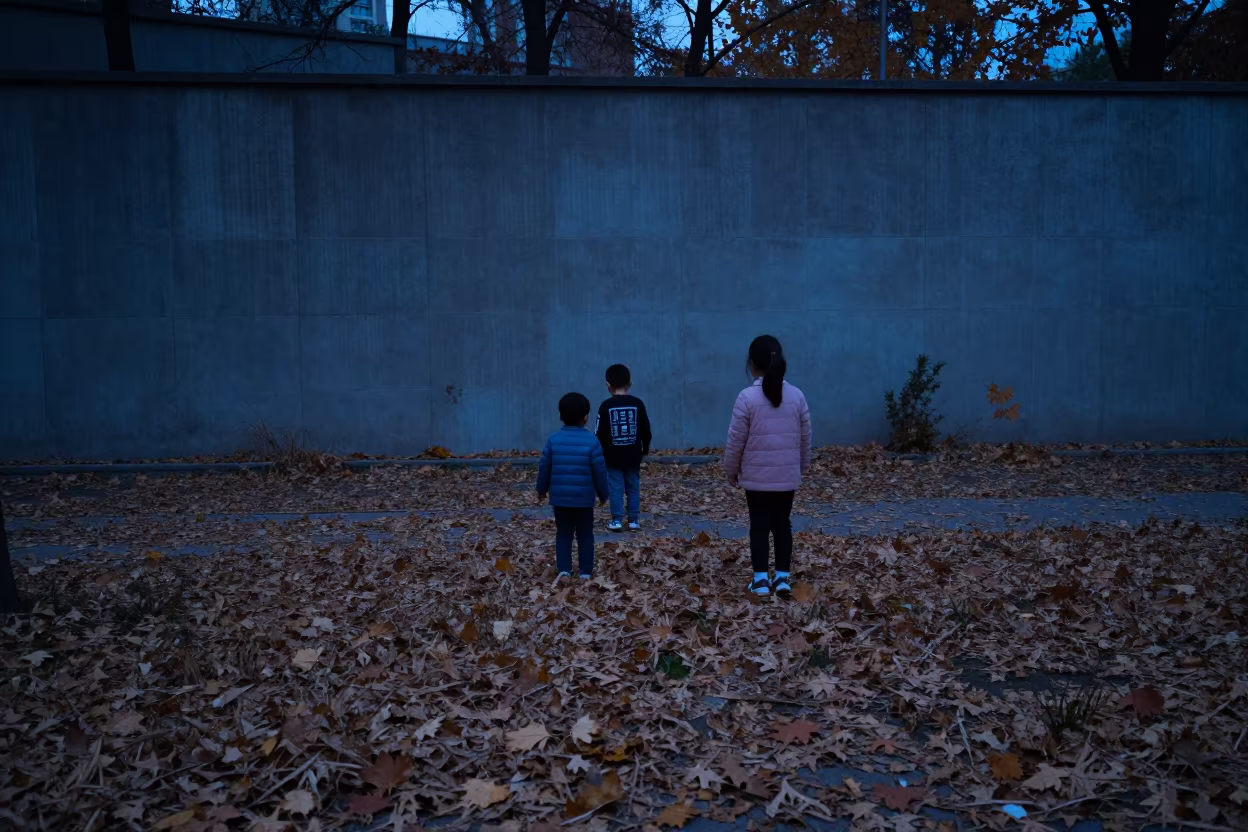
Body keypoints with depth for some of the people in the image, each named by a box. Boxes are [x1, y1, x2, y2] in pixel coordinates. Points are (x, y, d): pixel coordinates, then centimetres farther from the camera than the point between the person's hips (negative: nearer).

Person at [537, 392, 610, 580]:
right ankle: (586, 572, 10)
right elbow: (600, 471, -5)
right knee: (585, 535, 9)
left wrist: (542, 489, 19)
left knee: (563, 534, 13)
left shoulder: (553, 439, -2)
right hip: (584, 498, -2)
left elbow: (544, 468, 4)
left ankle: (564, 570, 7)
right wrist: (603, 494, 8)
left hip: (559, 497, 2)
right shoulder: (592, 441, -9)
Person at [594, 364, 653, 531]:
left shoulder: (606, 406, -8)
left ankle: (617, 520, 3)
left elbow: (599, 433, -5)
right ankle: (634, 520, 13)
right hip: (633, 455, 2)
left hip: (613, 456, -2)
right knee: (633, 487, 10)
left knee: (616, 488, 4)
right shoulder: (637, 404, -3)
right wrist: (645, 447, 17)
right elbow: (645, 429, 3)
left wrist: (600, 452, 7)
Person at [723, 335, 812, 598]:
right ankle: (782, 577, 12)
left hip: (756, 475, -3)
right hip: (787, 475, 3)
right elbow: (805, 437, 7)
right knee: (782, 523, 11)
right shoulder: (797, 396, -1)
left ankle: (760, 579, 8)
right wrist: (802, 465, 21)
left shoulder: (747, 397, -12)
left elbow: (736, 439, -7)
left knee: (759, 524, 6)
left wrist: (731, 469, 6)